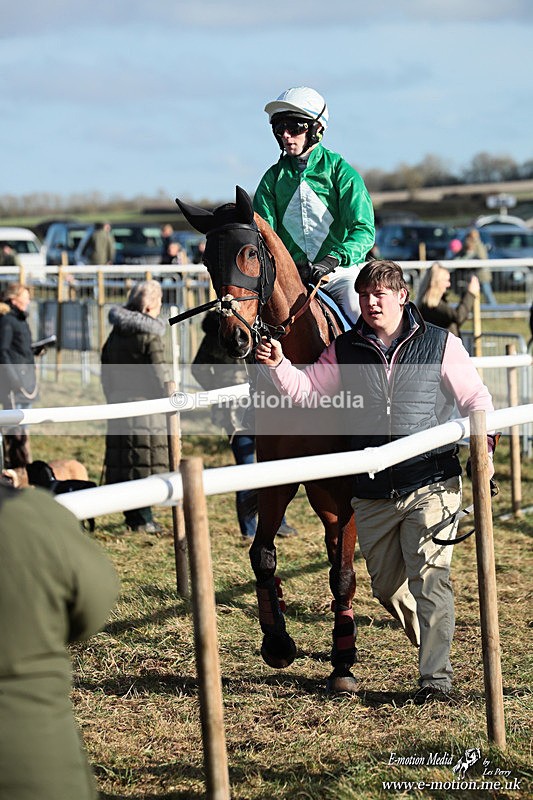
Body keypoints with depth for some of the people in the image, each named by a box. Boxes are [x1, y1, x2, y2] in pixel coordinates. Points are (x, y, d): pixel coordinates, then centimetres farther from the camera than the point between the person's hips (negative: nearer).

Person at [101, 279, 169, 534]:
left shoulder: (115, 334, 11)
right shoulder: (150, 336, -11)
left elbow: (106, 372, 15)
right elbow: (158, 374, -14)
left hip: (118, 405, 7)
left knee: (123, 463, 9)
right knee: (146, 463, -2)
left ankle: (132, 515, 14)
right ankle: (142, 518, -2)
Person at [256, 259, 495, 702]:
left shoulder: (440, 345, 1)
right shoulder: (345, 351, 7)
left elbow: (475, 399, 5)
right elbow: (307, 390, 7)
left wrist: (483, 438, -11)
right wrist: (279, 365, -11)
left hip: (431, 485, -4)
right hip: (373, 494, 4)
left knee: (430, 578, -11)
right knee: (388, 586, 12)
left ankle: (436, 676, -7)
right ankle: (434, 646, 35)